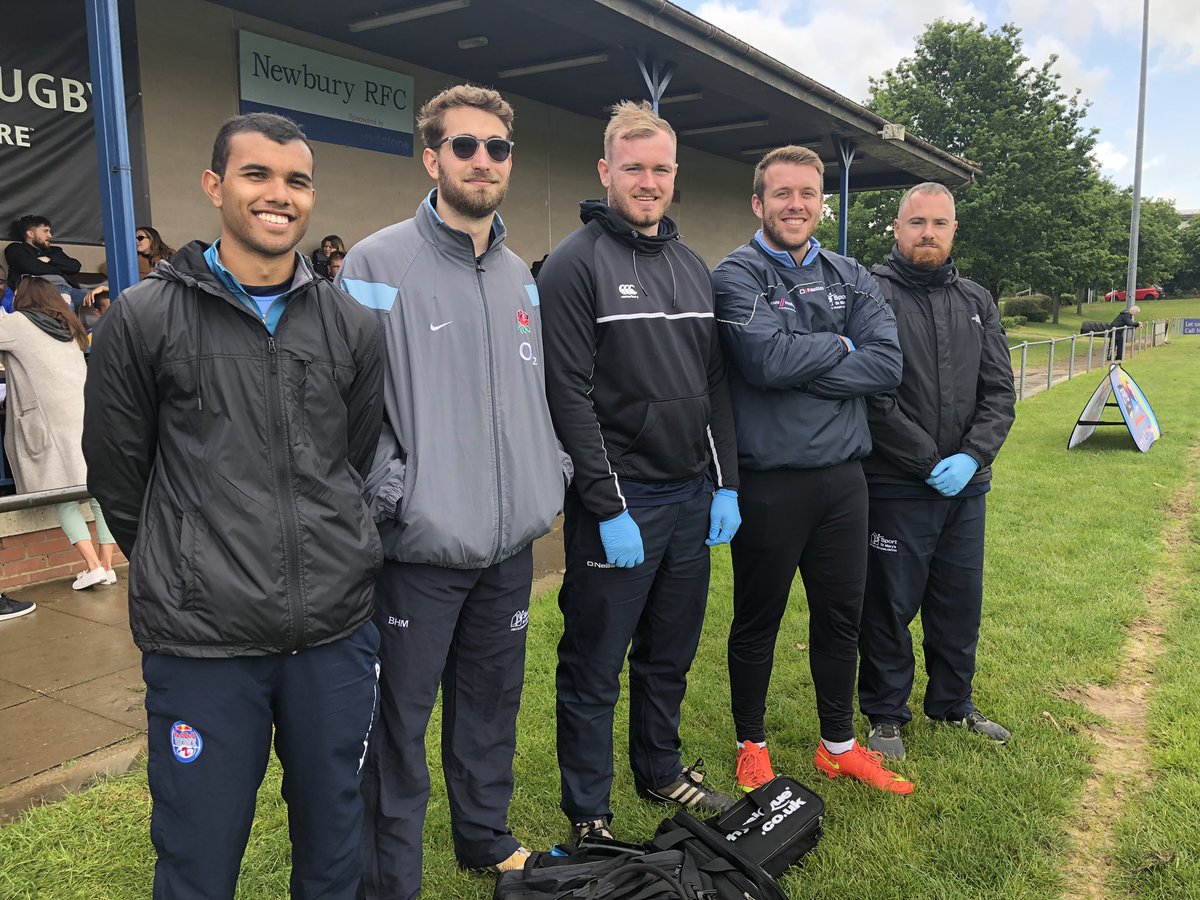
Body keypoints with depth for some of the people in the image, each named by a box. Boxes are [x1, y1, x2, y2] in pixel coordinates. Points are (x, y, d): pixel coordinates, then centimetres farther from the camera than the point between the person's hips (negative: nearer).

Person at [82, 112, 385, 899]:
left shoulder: (353, 326, 4)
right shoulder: (143, 319, -3)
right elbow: (118, 474, 5)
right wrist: (181, 574, 12)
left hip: (335, 628, 2)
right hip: (200, 637, -2)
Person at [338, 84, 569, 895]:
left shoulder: (521, 275, 11)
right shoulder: (379, 265, -9)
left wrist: (550, 481, 8)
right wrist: (395, 498, -16)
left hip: (512, 543, 6)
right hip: (420, 549, -6)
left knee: (493, 705, 20)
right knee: (400, 722, 8)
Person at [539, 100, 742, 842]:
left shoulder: (693, 267, 13)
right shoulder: (576, 264, -8)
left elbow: (716, 385, 14)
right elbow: (571, 396, -15)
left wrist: (726, 484, 7)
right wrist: (609, 507, -17)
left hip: (693, 497, 7)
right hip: (619, 502, -6)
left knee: (670, 656, 20)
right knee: (594, 669, 6)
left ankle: (661, 771, 40)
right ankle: (589, 816, 24)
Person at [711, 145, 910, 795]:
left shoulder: (850, 277, 10)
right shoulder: (735, 276, -6)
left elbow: (887, 363, -5)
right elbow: (766, 359, -23)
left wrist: (802, 372, -15)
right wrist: (840, 346, -8)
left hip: (843, 477, 5)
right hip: (769, 482, -5)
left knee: (841, 618, 16)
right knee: (757, 622, 11)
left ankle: (838, 745, 35)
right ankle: (752, 746, 31)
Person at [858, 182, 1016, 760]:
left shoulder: (977, 301, 11)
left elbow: (1000, 390, 6)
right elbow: (873, 396, -16)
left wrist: (971, 457, -9)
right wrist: (931, 462, -14)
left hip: (966, 487, 6)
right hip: (895, 488, -6)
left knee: (961, 602, 18)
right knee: (890, 605, 6)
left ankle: (952, 703, 38)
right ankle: (885, 713, 25)